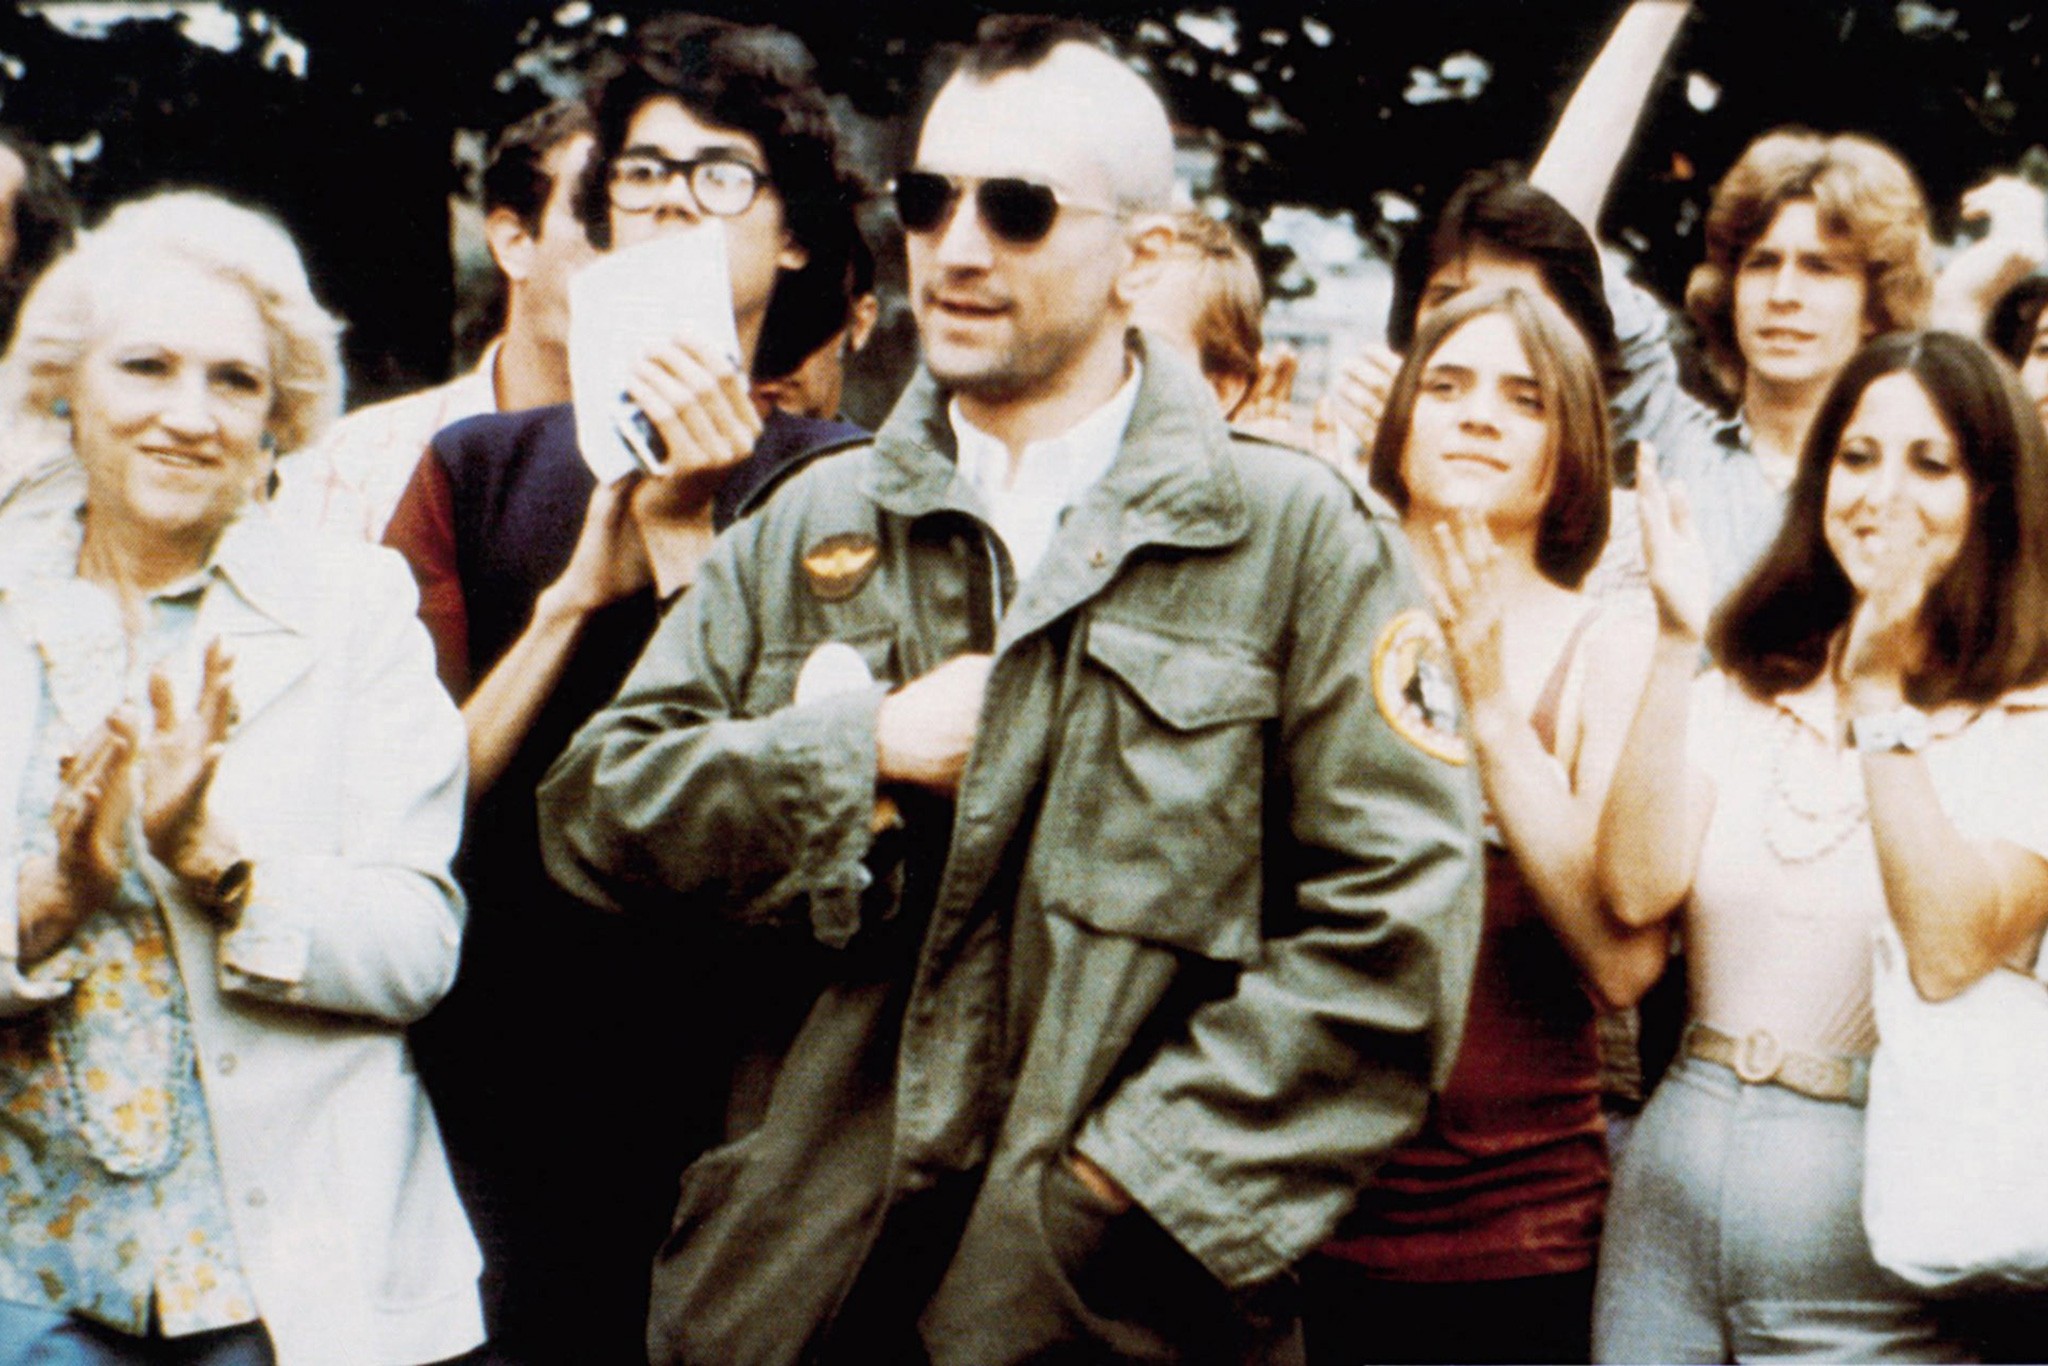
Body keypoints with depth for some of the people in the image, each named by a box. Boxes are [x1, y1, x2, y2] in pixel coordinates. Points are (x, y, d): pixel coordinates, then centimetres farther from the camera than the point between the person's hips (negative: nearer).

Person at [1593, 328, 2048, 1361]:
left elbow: (1949, 956, -19)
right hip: (1673, 1177, 4)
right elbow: (1636, 890, -7)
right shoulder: (1743, 697, 7)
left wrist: (1880, 696, -20)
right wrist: (1675, 645, -12)